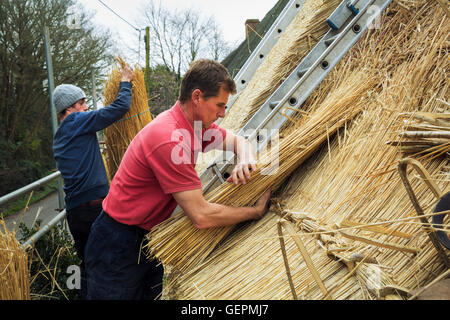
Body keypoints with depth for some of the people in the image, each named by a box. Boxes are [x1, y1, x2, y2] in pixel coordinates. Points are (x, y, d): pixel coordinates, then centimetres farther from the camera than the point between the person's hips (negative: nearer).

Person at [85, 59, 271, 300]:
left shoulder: (196, 123, -1)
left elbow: (237, 141, 13)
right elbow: (202, 216, -29)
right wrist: (256, 211, -17)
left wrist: (245, 161, -11)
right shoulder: (169, 139, -30)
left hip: (148, 237, 9)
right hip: (118, 246, -9)